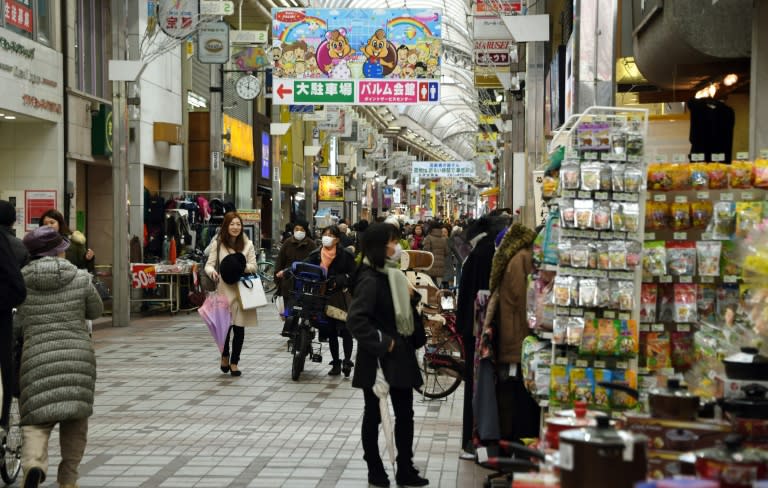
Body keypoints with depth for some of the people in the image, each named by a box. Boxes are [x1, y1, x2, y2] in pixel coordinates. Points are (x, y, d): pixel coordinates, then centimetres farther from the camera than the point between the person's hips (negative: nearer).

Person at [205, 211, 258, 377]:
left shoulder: (247, 244, 4)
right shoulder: (218, 244, 2)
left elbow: (253, 266, 3)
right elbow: (209, 264, 1)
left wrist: (242, 267, -18)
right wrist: (212, 271, -21)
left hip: (242, 290, 1)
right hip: (224, 290, -1)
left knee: (239, 329, 2)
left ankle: (234, 363, 15)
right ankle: (225, 356, 27)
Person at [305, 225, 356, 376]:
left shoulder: (345, 255, -4)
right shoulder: (316, 254, 6)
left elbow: (352, 276, -6)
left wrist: (338, 282, -20)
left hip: (342, 297, -4)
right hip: (324, 297, 4)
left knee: (345, 330, -8)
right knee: (331, 331, 10)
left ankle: (347, 361, -3)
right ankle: (335, 363, 19)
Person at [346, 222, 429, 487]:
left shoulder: (392, 274, 9)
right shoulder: (370, 279, -17)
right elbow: (356, 319, -26)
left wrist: (411, 296, 1)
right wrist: (383, 342, -20)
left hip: (400, 356, 8)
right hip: (378, 359, -8)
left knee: (405, 413, 10)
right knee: (374, 415, 7)